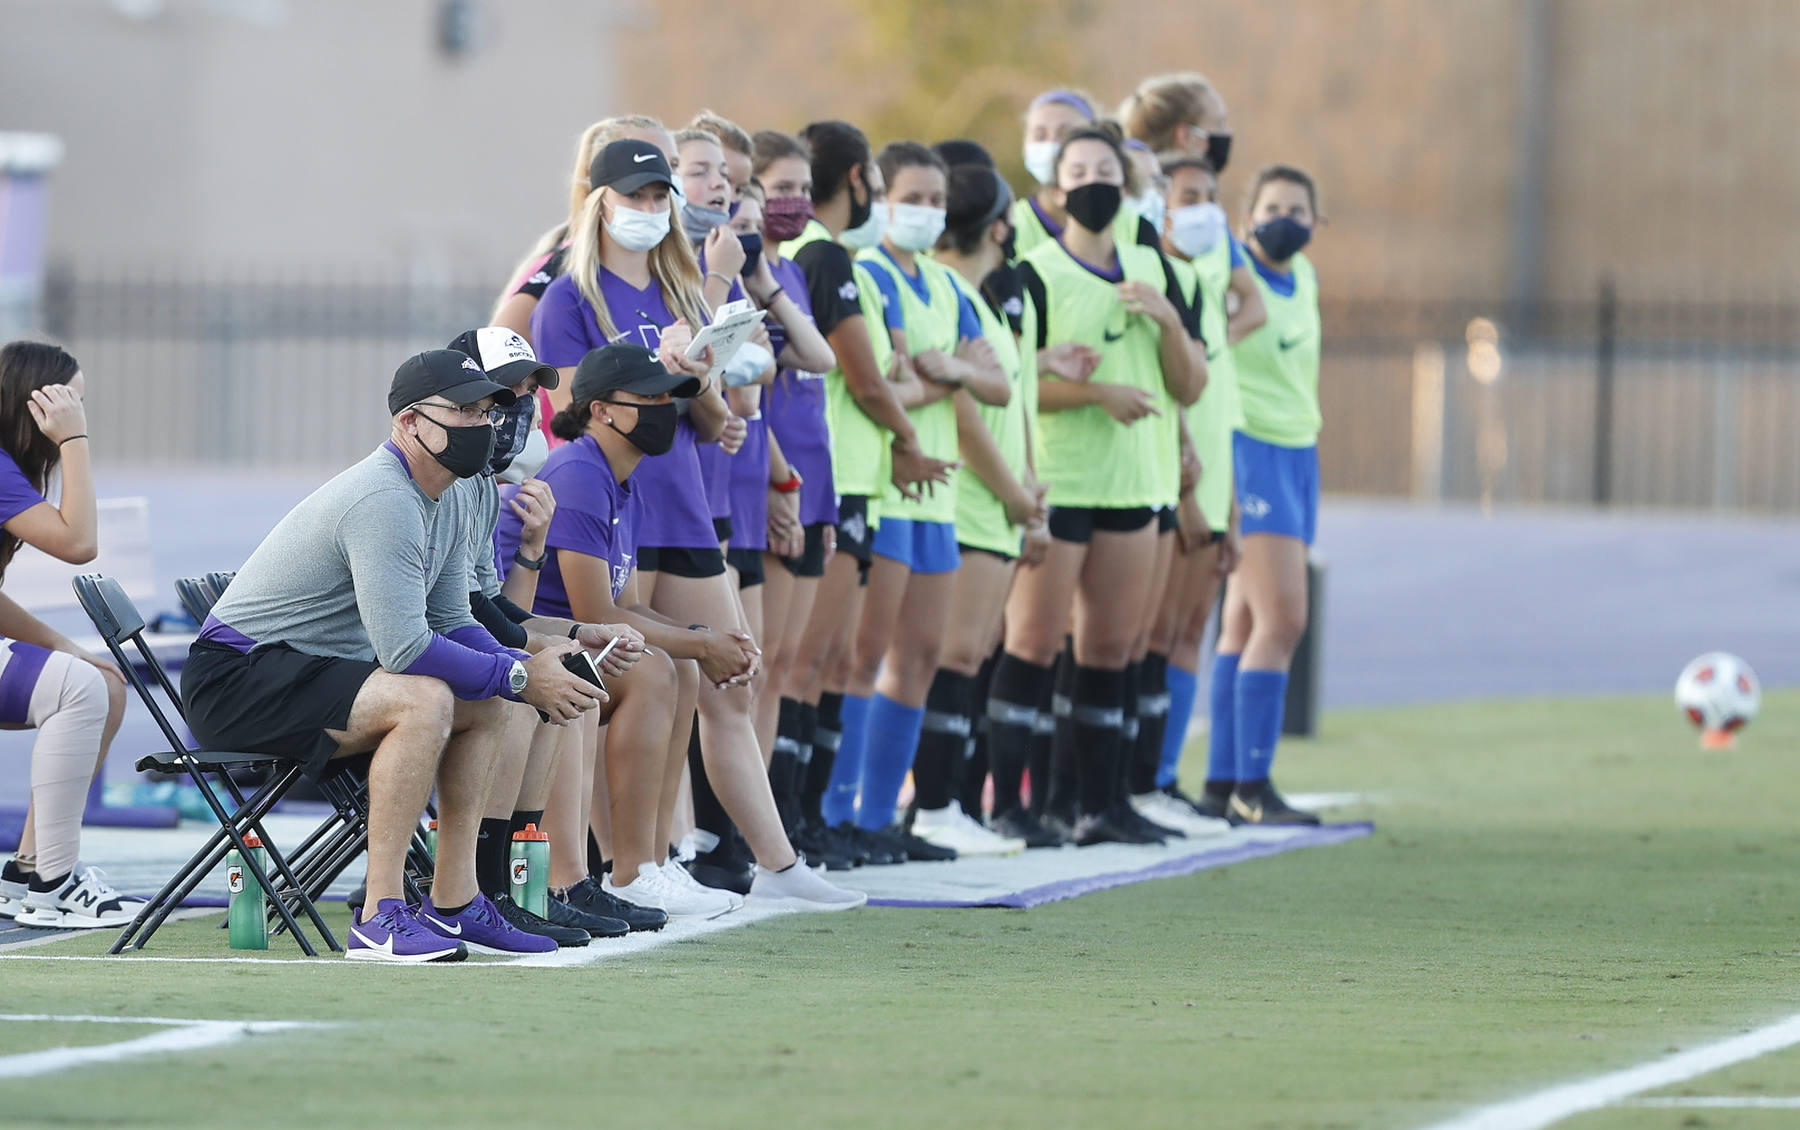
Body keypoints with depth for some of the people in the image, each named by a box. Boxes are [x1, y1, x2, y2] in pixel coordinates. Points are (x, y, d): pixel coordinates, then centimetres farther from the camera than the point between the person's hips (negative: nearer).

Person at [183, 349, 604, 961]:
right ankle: (380, 919, -30)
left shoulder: (441, 508, 11)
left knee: (487, 702, 11)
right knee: (425, 699, -31)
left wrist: (528, 668, -7)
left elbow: (451, 625, 12)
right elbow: (405, 648, -29)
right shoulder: (384, 501, -23)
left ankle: (453, 904, 10)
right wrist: (518, 676, -21)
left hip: (316, 670, 11)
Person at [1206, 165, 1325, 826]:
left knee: (1245, 622, 8)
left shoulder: (1304, 280, 13)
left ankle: (1222, 784, 9)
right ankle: (1250, 786, -12)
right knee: (1282, 617, -14)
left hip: (1299, 450, 8)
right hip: (1248, 448, -8)